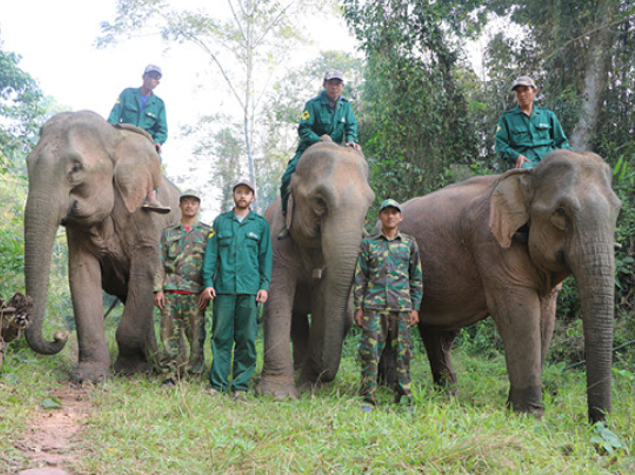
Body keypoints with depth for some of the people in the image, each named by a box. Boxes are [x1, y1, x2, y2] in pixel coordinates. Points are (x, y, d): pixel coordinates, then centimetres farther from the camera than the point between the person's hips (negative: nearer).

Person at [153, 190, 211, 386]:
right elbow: (161, 263, 12)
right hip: (171, 292, 2)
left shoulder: (207, 233, 9)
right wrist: (158, 289, 1)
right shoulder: (168, 232, 16)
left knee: (196, 336, -2)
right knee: (169, 335, -1)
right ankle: (170, 376, 3)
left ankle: (195, 375, 7)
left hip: (195, 294, -2)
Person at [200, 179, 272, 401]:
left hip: (249, 289, 0)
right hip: (223, 288, 0)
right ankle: (218, 384, 5)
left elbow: (266, 256, 11)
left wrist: (264, 285, 3)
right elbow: (211, 254, 10)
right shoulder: (220, 222, 12)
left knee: (247, 339, -1)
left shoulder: (260, 224, 12)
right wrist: (208, 282, 1)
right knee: (221, 336, 0)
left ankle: (241, 386, 6)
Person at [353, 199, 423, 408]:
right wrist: (358, 307, 2)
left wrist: (415, 308, 5)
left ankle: (404, 400, 10)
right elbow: (360, 277, 8)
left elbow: (416, 278, 12)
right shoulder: (368, 243, 8)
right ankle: (368, 399, 2)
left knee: (402, 353, 2)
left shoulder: (409, 243, 11)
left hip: (401, 306, 1)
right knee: (370, 352, -5)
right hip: (374, 306, -1)